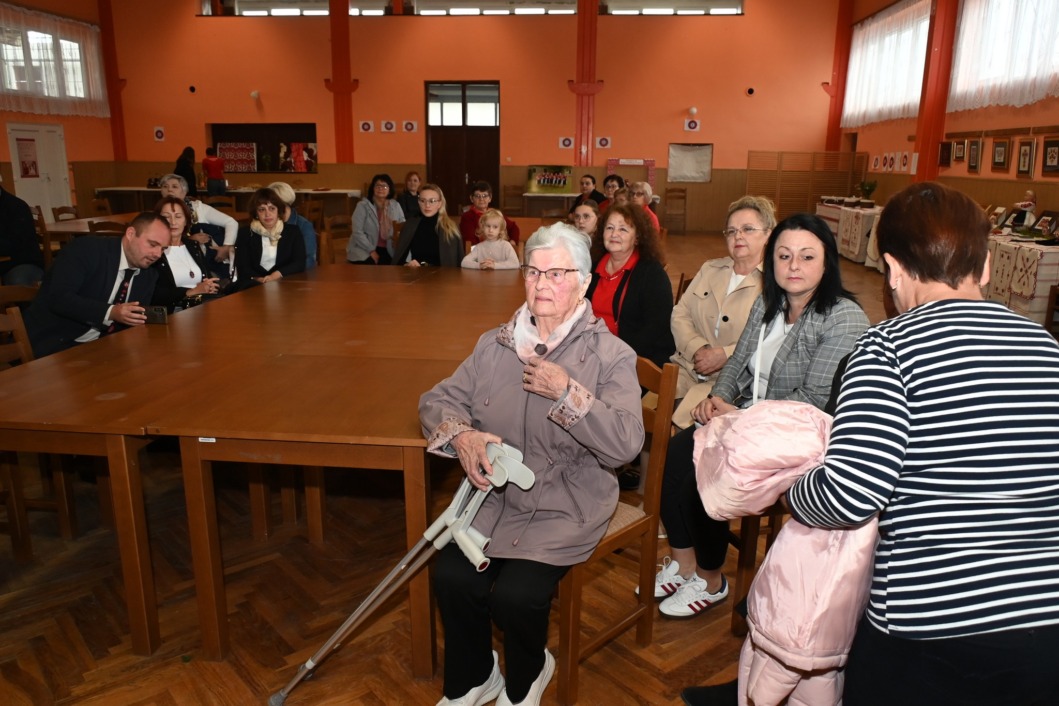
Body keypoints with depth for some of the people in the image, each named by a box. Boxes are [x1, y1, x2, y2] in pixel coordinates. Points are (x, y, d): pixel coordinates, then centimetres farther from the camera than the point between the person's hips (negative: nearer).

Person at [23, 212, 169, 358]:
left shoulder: (149, 274, 4)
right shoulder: (86, 248, -14)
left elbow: (138, 317, 7)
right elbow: (59, 298, -24)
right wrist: (110, 312, -35)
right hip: (55, 342, -5)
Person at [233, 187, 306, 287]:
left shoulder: (293, 231, 10)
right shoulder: (244, 233, 9)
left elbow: (300, 263, 0)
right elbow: (243, 268, 1)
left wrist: (276, 275, -17)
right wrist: (263, 281, -19)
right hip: (254, 287, 0)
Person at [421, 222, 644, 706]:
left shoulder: (611, 356, -7)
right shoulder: (496, 344, 7)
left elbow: (625, 444, -17)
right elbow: (439, 399, 8)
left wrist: (566, 392, -22)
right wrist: (461, 434, -13)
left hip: (566, 504, -3)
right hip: (495, 492, 4)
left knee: (515, 594, -20)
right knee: (452, 577, -15)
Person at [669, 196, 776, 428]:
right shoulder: (709, 269, 17)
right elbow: (680, 315, 10)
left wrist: (726, 355, -19)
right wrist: (699, 349, -7)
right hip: (687, 366, 5)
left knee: (685, 418, -26)